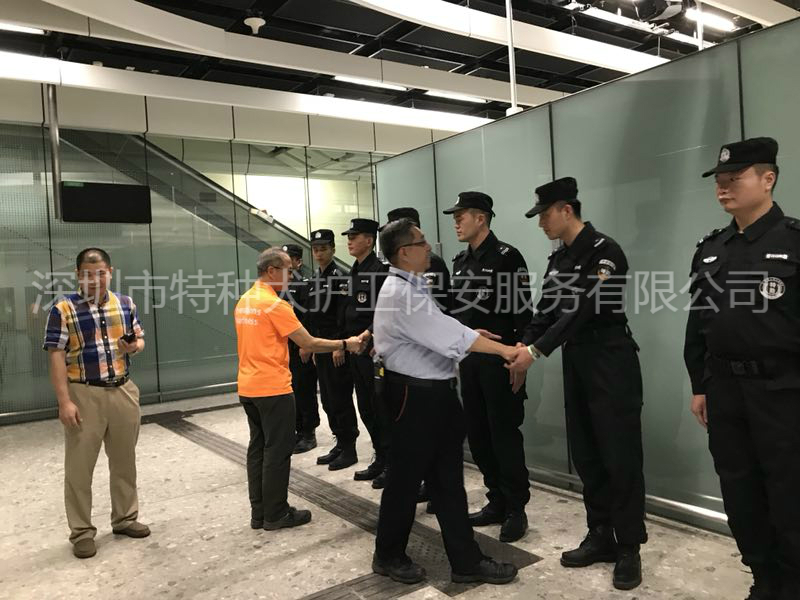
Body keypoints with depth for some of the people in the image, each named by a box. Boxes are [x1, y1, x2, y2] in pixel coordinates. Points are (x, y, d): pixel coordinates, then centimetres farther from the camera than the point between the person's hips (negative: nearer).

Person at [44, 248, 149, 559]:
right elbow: (56, 358, -11)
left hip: (123, 391, 4)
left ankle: (125, 518, 30)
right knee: (79, 466, 5)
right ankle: (81, 532, 19)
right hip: (84, 395, -4)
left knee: (124, 460, 14)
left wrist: (133, 346, -10)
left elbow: (140, 339, 15)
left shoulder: (126, 304, 5)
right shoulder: (63, 309, -8)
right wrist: (65, 401, -16)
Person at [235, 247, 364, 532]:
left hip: (248, 387, 9)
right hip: (273, 388, -9)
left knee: (257, 448, 14)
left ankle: (259, 512, 22)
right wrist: (346, 344, -6)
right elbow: (309, 343, -16)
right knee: (277, 451, 1)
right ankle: (276, 514, 10)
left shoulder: (244, 301, 10)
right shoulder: (275, 305, -17)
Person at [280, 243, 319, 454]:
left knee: (305, 391, 1)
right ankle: (297, 430, 25)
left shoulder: (307, 285, -10)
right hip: (283, 348, 7)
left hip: (302, 349, -7)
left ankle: (308, 434, 13)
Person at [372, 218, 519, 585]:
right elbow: (446, 332, -23)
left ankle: (466, 561, 25)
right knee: (405, 479, 8)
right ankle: (388, 556, 29)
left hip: (436, 392, 9)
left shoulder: (414, 286, 11)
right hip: (414, 396, -9)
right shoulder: (399, 293, -19)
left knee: (448, 480, 14)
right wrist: (503, 350, -18)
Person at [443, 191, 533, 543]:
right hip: (469, 359, 8)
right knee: (478, 434, 12)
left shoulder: (506, 256, -9)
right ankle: (497, 502, 26)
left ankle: (516, 510, 14)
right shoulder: (460, 262, 13)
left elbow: (522, 312, -14)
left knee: (504, 434, 0)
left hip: (500, 359, -7)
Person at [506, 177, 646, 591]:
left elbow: (583, 309, -22)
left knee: (620, 456, 1)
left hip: (611, 362, -8)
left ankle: (628, 548, 15)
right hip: (575, 362, 8)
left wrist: (536, 351, -24)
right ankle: (601, 537, 26)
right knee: (586, 455, 13)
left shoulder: (605, 251, -14)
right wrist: (522, 346, -7)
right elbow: (547, 310, 8)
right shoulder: (558, 259, 11)